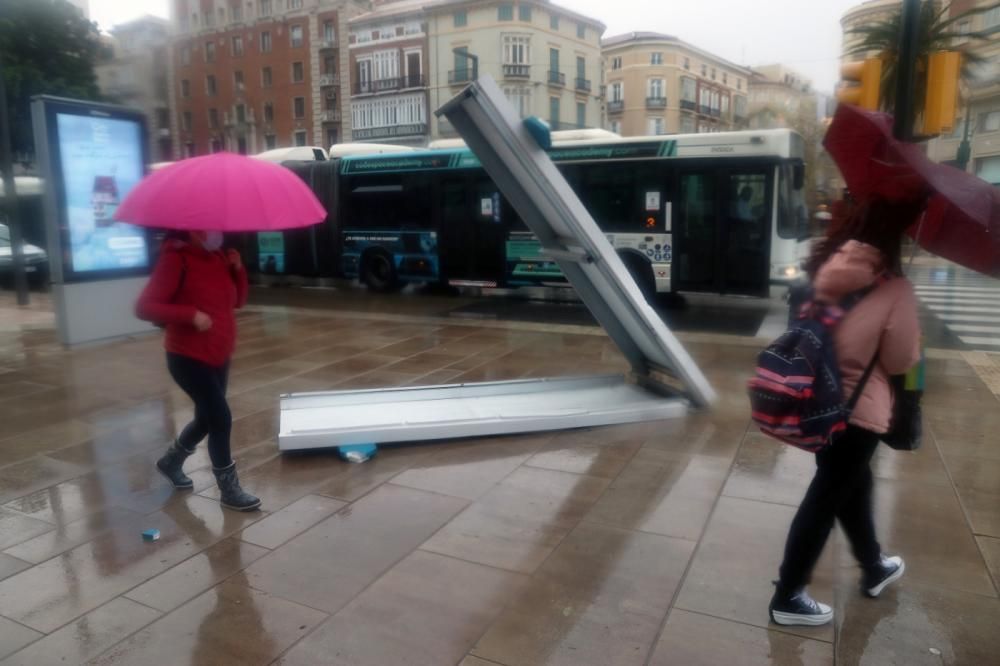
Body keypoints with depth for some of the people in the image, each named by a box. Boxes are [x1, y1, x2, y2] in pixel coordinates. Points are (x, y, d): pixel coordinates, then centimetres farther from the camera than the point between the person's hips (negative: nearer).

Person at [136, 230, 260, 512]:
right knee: (221, 418, -9)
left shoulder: (219, 256, 6)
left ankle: (171, 461, 46)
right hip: (188, 357, -8)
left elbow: (237, 300, 11)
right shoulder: (176, 259, -15)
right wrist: (191, 314, -28)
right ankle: (229, 489, 6)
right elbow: (144, 307, -19)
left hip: (218, 356, 8)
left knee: (208, 418, 19)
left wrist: (237, 268, -4)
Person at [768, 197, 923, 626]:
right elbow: (901, 361, -9)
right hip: (857, 409, -6)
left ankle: (874, 568, 48)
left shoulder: (826, 265, -4)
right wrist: (913, 343, 9)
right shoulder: (894, 288, -18)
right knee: (824, 500, 6)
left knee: (853, 484, 26)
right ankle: (787, 598, 19)